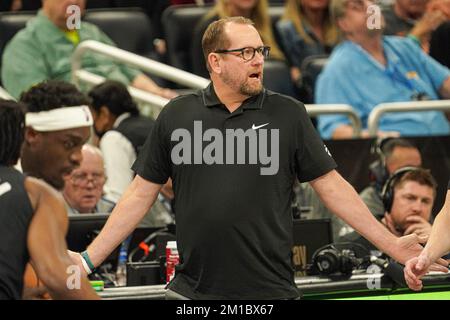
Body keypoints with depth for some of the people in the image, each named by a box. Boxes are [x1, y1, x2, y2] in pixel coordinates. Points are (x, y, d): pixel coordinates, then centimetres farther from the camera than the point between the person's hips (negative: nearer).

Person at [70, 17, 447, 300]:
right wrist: (90, 259, 5)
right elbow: (141, 193, 10)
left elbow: (332, 186, 4)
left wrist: (391, 244, -2)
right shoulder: (176, 115, 6)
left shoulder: (288, 114, 3)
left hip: (271, 289, -1)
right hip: (192, 289, 1)